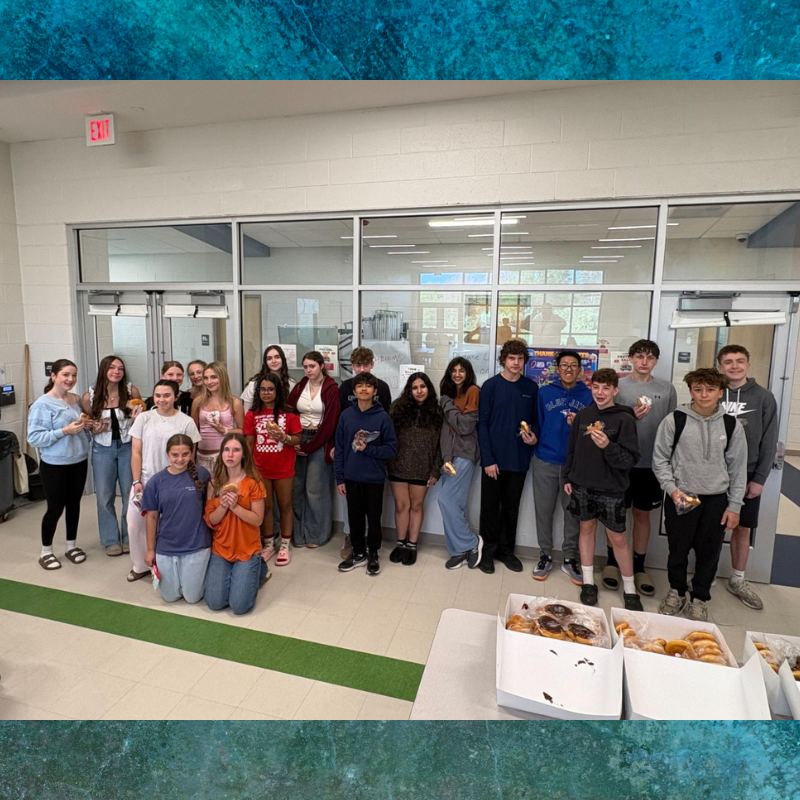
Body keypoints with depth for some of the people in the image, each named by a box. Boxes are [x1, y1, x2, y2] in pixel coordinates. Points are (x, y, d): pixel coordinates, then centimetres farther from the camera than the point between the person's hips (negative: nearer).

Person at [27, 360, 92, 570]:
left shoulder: (76, 399, 3)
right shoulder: (42, 404, -15)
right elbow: (34, 438, -19)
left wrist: (87, 426, -5)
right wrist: (65, 430, -26)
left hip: (79, 461, 6)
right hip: (54, 466, -5)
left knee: (74, 504, 15)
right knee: (55, 508, 5)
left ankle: (71, 545, 32)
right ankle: (46, 552, 25)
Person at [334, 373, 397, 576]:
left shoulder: (383, 417, -9)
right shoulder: (346, 415, -2)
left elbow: (392, 448, -6)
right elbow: (339, 449, 2)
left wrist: (368, 449, -19)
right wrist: (339, 478, 0)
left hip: (374, 478, -2)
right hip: (351, 478, 2)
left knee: (374, 518, 11)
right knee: (355, 518, 15)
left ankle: (373, 555, 29)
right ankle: (358, 553, 32)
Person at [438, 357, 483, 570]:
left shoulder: (473, 391, -6)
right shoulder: (449, 394, 15)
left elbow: (465, 426, -16)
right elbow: (445, 429, 6)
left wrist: (448, 405, -8)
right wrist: (446, 457, -7)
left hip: (465, 454, -6)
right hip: (451, 454, 7)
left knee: (446, 499, -12)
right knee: (454, 503, 5)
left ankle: (471, 543, 5)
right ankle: (460, 551, 14)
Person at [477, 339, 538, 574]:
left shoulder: (531, 388, 4)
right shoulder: (491, 386, -5)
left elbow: (536, 420, 12)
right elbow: (482, 424, -7)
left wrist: (534, 436, -11)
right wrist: (488, 459, -12)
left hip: (519, 459, 3)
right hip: (494, 459, -2)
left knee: (511, 508, 14)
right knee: (490, 507, 8)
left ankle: (506, 549, 29)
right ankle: (488, 550, 22)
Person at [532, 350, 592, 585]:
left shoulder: (589, 395, 2)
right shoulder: (544, 392, 3)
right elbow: (537, 423, 6)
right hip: (545, 461, 0)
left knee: (574, 512, 8)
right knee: (543, 510, 7)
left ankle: (570, 559, 23)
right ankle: (545, 556, 23)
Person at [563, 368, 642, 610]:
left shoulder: (624, 419, -10)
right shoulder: (583, 415, 3)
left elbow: (631, 459, -13)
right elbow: (572, 448, 10)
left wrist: (608, 447, -30)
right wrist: (568, 477, 9)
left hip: (611, 489, -4)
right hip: (582, 486, 4)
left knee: (617, 538, 4)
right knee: (586, 529, 13)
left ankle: (630, 589, 23)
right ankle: (588, 582, 27)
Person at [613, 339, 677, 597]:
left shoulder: (667, 389, 3)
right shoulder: (618, 385, -2)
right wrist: (629, 416, -20)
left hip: (652, 463, 2)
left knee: (642, 515, 12)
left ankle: (639, 566, 25)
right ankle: (612, 562, 24)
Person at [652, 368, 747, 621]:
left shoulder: (731, 425, 0)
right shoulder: (674, 420, -6)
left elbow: (738, 468, 4)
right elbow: (660, 459, -1)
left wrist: (734, 506, 2)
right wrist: (672, 489, -12)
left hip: (716, 500, 1)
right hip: (680, 499, -1)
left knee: (708, 554, 12)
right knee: (678, 550, 12)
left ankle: (700, 598, 33)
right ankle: (677, 592, 35)